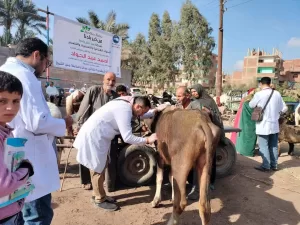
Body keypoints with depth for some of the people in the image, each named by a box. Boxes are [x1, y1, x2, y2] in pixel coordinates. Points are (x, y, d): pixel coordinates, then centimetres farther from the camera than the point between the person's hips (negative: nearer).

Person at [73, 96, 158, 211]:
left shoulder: (127, 102, 4)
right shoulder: (124, 110, -26)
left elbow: (138, 115, 19)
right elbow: (127, 137, -28)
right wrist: (147, 140, -22)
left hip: (99, 135, 10)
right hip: (93, 136, -10)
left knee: (100, 166, 18)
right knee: (98, 168, 3)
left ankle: (97, 194, 34)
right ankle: (100, 199, 20)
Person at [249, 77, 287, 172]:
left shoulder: (259, 94, -14)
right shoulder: (277, 94, 0)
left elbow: (251, 105, 3)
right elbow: (284, 109, 6)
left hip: (263, 125, -5)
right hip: (274, 125, 5)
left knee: (264, 146, 4)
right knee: (274, 146, 14)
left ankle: (266, 166, 9)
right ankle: (274, 165, 24)